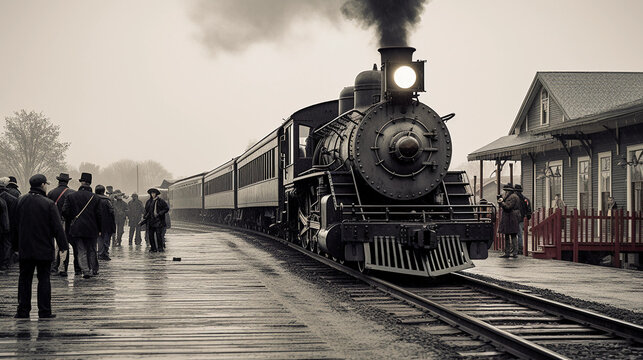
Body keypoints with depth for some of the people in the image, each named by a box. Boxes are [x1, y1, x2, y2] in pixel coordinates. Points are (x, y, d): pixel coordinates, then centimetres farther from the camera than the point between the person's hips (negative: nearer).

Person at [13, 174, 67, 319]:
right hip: (44, 249, -3)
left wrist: (16, 246, 17)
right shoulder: (49, 204, -12)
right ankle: (44, 311, 3)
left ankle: (23, 311, 10)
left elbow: (15, 224, 8)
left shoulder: (20, 201, 2)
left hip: (25, 248, 3)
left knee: (24, 279, 10)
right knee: (44, 279, 3)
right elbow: (57, 228, -12)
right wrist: (63, 247, -7)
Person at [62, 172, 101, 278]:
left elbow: (65, 211, -6)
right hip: (91, 229, 0)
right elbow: (98, 214, -3)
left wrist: (71, 221, 10)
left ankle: (85, 270, -7)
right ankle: (93, 269, 17)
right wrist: (99, 229, 6)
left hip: (76, 229, 0)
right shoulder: (94, 197, -2)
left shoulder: (71, 196, -1)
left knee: (81, 250, 4)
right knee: (91, 250, 14)